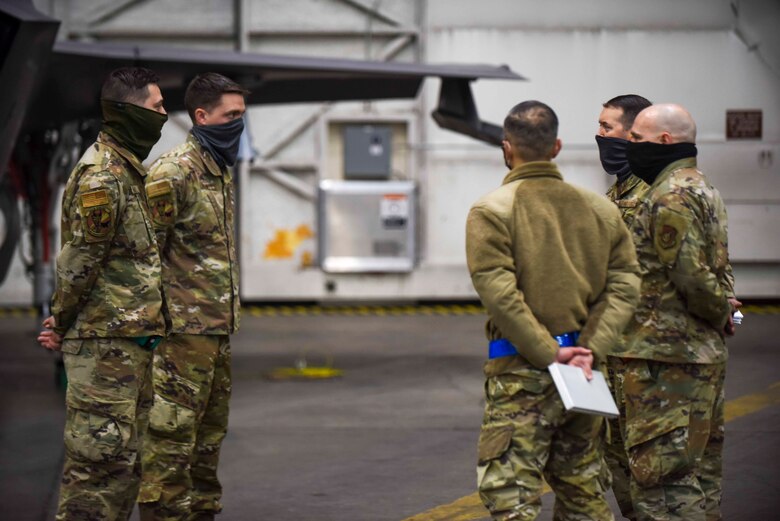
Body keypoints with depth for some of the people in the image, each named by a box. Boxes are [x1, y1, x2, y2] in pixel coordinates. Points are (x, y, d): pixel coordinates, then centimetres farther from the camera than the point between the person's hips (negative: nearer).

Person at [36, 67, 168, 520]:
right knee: (100, 455, -8)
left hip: (134, 339, 10)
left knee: (126, 459, 14)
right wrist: (63, 322, -4)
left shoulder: (129, 170, 16)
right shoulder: (101, 176, -17)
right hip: (106, 341, -10)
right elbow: (80, 261, -16)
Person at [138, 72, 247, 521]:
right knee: (172, 436, -7)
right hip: (186, 328, -9)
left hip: (219, 331, 9)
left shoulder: (223, 172, 15)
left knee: (210, 434, 15)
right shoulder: (173, 173, -14)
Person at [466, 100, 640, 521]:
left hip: (521, 371, -5)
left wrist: (549, 354, -13)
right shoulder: (598, 209, 10)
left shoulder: (491, 210, -6)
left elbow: (499, 293, -16)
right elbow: (624, 284, 2)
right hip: (584, 374, 6)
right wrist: (591, 349, -7)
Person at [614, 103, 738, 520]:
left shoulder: (671, 197, -15)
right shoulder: (703, 189, 18)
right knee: (699, 476, 15)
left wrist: (720, 311, -6)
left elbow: (691, 275, -21)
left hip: (665, 358, -11)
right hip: (703, 353, 11)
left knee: (660, 479, -9)